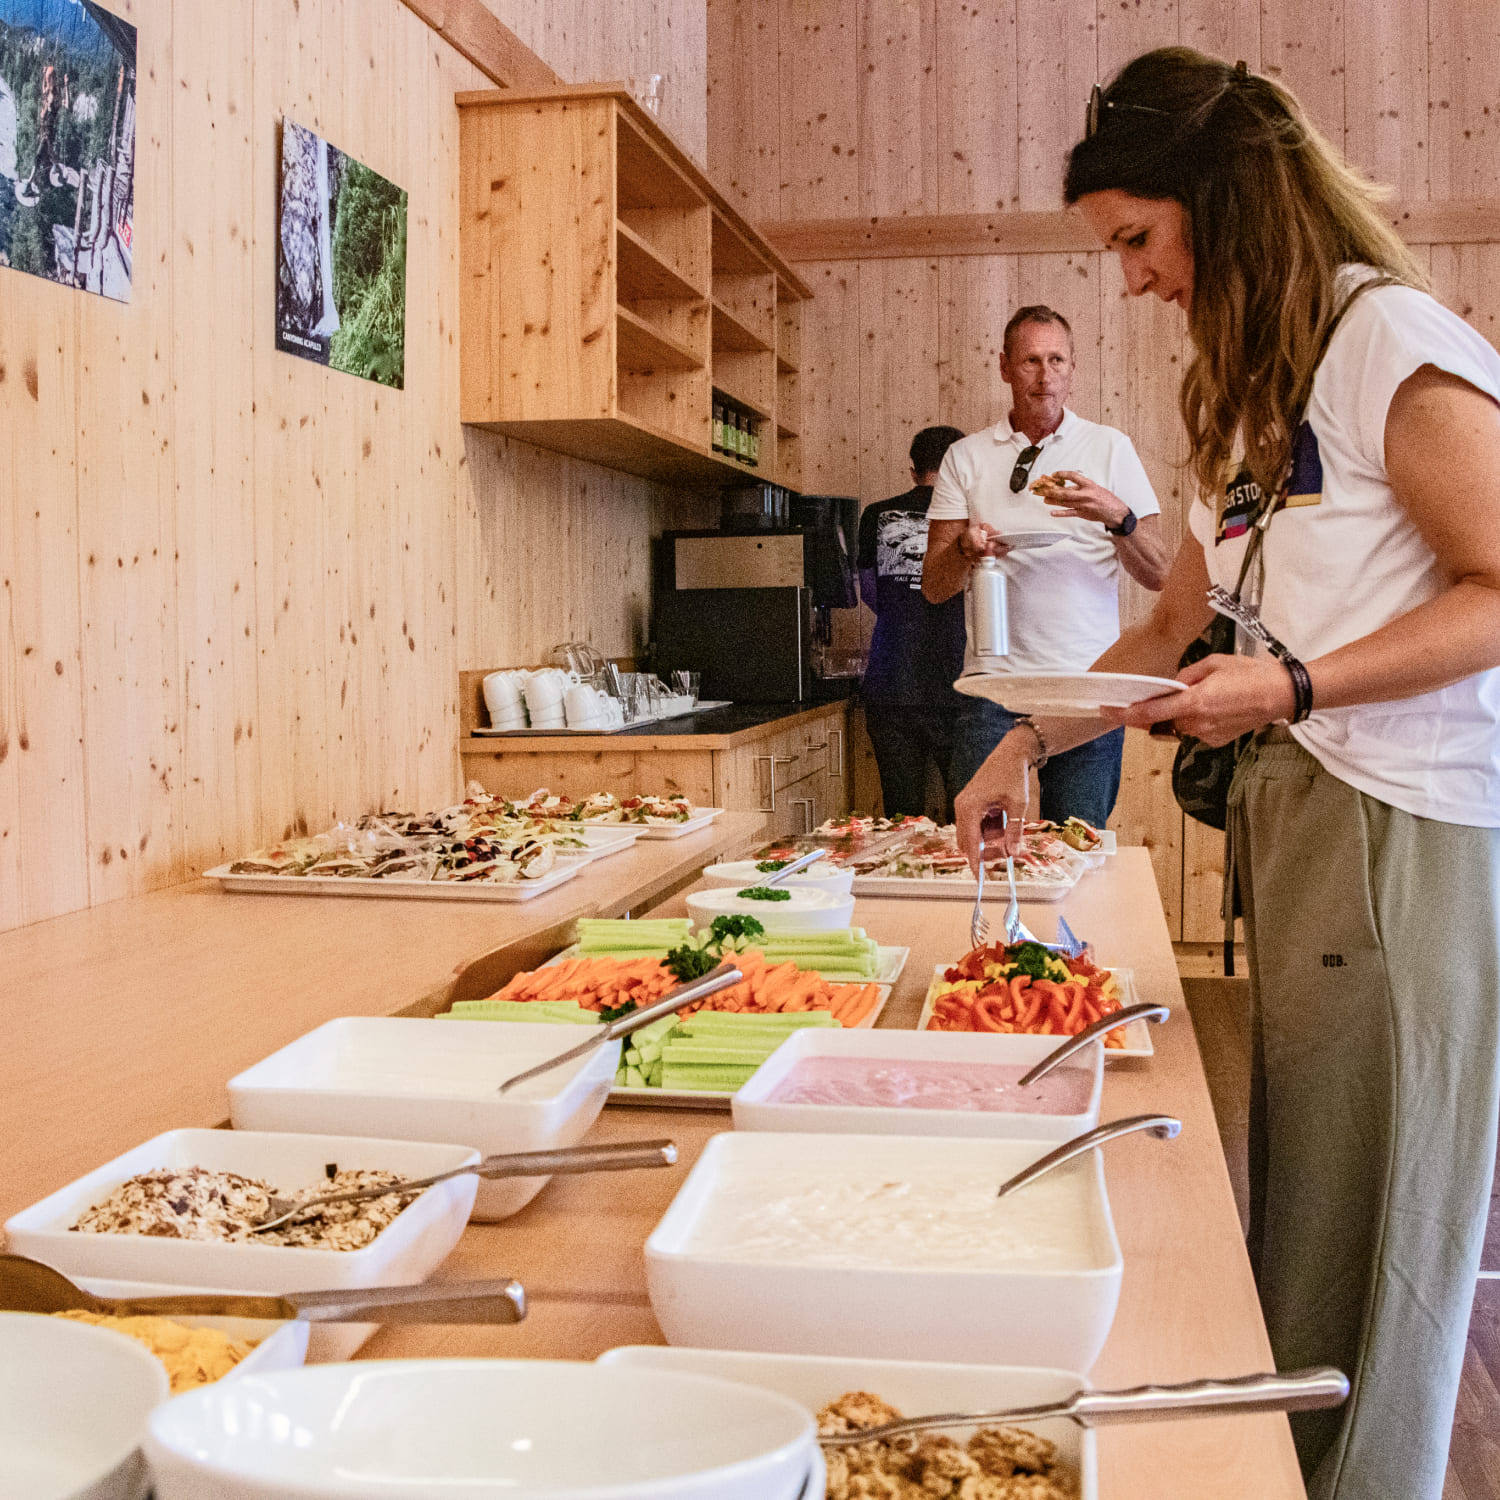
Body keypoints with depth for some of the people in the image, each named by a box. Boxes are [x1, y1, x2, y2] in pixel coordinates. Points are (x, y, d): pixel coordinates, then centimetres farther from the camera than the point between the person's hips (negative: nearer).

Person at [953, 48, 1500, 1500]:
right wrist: (1029, 739, 22)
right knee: (1293, 1200, 8)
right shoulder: (1250, 395, 21)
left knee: (1371, 1213, -3)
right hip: (1296, 820, 8)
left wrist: (1291, 688, -21)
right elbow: (1173, 629, 27)